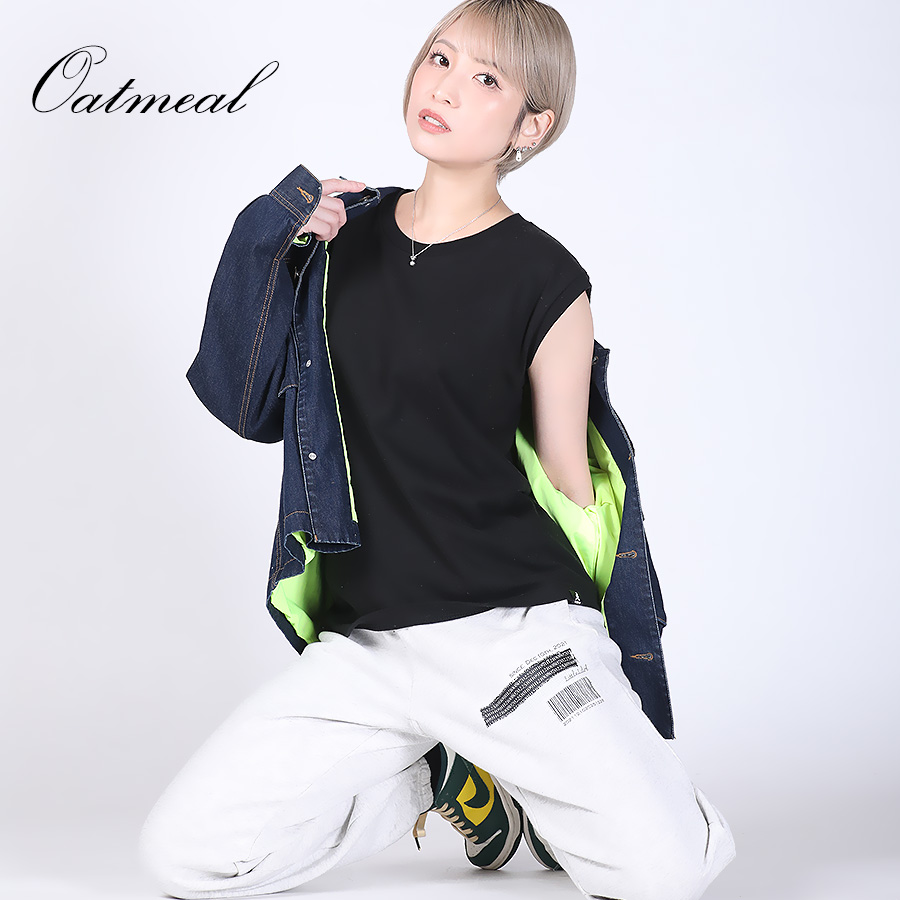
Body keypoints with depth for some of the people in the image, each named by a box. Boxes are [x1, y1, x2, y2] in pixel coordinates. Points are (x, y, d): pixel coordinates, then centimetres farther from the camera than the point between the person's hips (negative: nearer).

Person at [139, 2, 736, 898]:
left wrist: (578, 625, 7)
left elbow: (569, 478, 2)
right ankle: (441, 774, 13)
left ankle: (524, 780, 15)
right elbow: (258, 407, 14)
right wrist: (281, 251, 3)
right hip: (364, 639, 4)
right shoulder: (348, 235, 9)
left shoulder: (544, 280, -5)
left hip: (511, 627, -4)